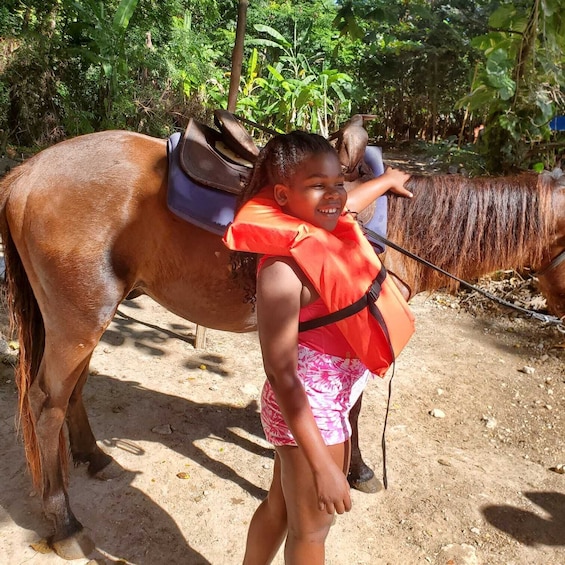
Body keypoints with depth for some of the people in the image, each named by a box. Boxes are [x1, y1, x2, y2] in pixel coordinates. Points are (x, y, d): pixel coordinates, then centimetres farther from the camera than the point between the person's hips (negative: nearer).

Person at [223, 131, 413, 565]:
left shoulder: (322, 231, -2)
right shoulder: (284, 266, -27)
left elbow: (347, 201, 23)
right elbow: (281, 373, -27)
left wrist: (388, 181, 41)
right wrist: (323, 466, -25)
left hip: (332, 400, 8)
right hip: (308, 411, -8)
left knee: (281, 506, 26)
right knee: (311, 529, 15)